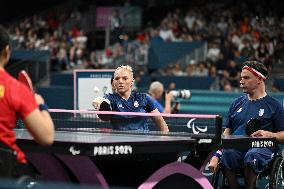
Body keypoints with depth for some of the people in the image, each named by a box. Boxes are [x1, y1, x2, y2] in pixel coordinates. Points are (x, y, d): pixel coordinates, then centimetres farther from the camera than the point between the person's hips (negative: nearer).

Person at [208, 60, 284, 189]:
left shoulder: (273, 105, 10)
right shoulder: (237, 103, 23)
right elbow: (227, 132, 18)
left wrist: (269, 134, -16)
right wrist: (216, 157, 3)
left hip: (262, 148, -3)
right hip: (236, 148, 3)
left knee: (252, 155, -39)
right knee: (226, 155, -33)